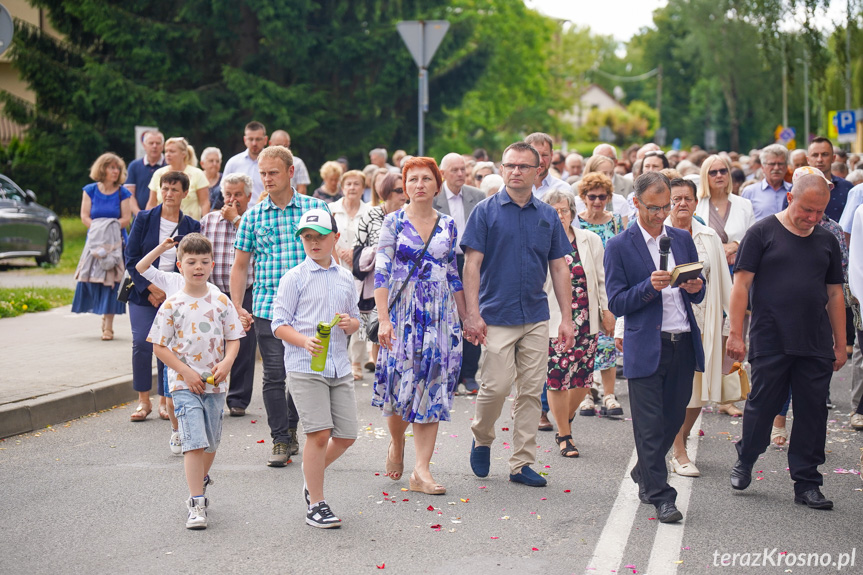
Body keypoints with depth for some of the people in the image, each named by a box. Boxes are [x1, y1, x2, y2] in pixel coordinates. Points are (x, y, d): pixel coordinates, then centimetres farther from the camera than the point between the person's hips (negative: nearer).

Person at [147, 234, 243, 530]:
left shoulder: (221, 301, 2)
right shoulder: (173, 304, -5)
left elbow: (233, 338, 7)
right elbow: (159, 346, -3)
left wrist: (226, 363, -13)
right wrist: (186, 371, -12)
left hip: (215, 383, 3)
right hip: (184, 383, -3)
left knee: (211, 442, 15)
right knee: (194, 442, -13)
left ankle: (201, 482, 42)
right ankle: (197, 504, -12)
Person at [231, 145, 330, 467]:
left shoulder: (315, 208, 4)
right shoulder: (253, 216, 7)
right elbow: (240, 265, 12)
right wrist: (236, 307, 4)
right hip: (267, 307, 0)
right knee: (274, 374, -4)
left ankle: (291, 428, 27)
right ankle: (280, 441, 2)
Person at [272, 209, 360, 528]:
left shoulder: (345, 278, 13)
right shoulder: (295, 278, -2)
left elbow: (356, 320, 21)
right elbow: (279, 325, -5)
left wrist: (350, 323, -3)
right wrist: (305, 341, -22)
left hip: (339, 368, 5)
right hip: (304, 368, -5)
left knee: (346, 435, 6)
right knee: (319, 433, -11)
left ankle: (311, 475, 33)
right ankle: (316, 505, 0)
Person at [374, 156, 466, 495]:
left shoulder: (448, 226, 9)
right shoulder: (394, 222, -1)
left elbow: (454, 277, 15)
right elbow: (381, 273, -6)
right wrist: (383, 320, -14)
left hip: (440, 315, 3)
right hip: (403, 312, -2)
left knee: (432, 388, -3)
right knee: (400, 385, -2)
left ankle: (421, 470, -3)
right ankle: (396, 444, 30)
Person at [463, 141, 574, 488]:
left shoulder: (548, 216, 9)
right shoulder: (486, 211, -2)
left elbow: (559, 268, 10)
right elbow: (472, 265, -5)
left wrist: (567, 318, 4)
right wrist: (473, 314, -14)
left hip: (536, 317, 4)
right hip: (497, 316, -4)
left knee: (531, 392, 4)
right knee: (496, 386, -8)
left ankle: (522, 463, 12)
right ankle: (481, 439, 19)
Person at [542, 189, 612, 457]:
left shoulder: (590, 240, 7)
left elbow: (602, 279, 12)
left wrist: (607, 311, 10)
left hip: (586, 320, 3)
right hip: (553, 321, -3)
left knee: (582, 378, 3)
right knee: (557, 377, -4)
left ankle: (565, 421, 30)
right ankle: (565, 436, 12)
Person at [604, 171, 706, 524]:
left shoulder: (683, 240, 13)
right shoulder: (619, 247, -2)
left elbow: (698, 295, 17)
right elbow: (616, 304, -6)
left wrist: (695, 288, -6)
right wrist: (650, 287, -20)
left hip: (683, 345, 5)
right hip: (646, 347, -5)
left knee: (673, 419, 11)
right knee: (650, 425, -4)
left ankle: (644, 474, 33)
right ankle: (660, 496, 3)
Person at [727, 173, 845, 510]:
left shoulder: (826, 241, 11)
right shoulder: (763, 233, -2)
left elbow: (835, 295, 15)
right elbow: (741, 284, -4)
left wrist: (840, 345, 12)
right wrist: (736, 334, -9)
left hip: (816, 345, 4)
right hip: (770, 342, -4)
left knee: (813, 412, 4)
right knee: (762, 405, 3)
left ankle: (807, 483, 13)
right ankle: (744, 461, 27)